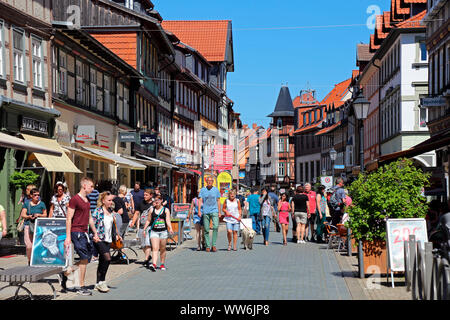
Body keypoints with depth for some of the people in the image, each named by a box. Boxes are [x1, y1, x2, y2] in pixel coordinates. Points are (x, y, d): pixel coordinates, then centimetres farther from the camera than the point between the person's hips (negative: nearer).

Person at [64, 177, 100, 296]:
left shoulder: (87, 200, 16)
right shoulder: (75, 199, -10)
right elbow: (68, 219, -12)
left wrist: (95, 233, 22)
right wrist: (68, 237, -16)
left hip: (85, 233, 9)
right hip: (76, 232, -9)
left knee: (86, 259, 9)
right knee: (84, 258, -7)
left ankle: (66, 273, 23)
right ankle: (81, 287, 1)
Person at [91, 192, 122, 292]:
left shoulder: (110, 211, 14)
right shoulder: (98, 211, -8)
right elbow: (93, 224, -11)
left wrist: (116, 235, 18)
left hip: (108, 240, 7)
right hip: (99, 239, -7)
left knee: (102, 261, 9)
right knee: (107, 258, -20)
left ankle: (98, 284, 16)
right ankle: (102, 281, -11)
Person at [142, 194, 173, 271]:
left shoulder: (166, 210, 3)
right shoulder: (152, 209, 7)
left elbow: (168, 221, -5)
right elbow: (148, 220, 15)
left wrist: (170, 229, -20)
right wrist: (144, 229, 12)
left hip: (163, 231, 0)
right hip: (154, 231, 0)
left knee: (162, 249, 9)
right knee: (155, 248, -13)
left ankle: (162, 264, 23)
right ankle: (154, 264, -24)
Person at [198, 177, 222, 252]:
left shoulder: (216, 190, 9)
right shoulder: (202, 190, 7)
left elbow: (218, 201, 13)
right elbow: (200, 201, 3)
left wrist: (219, 212, 9)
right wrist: (199, 210, -8)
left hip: (214, 211, 0)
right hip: (205, 212, 0)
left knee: (216, 226, -19)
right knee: (206, 229, 2)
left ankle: (213, 245, -13)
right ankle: (207, 246, 11)